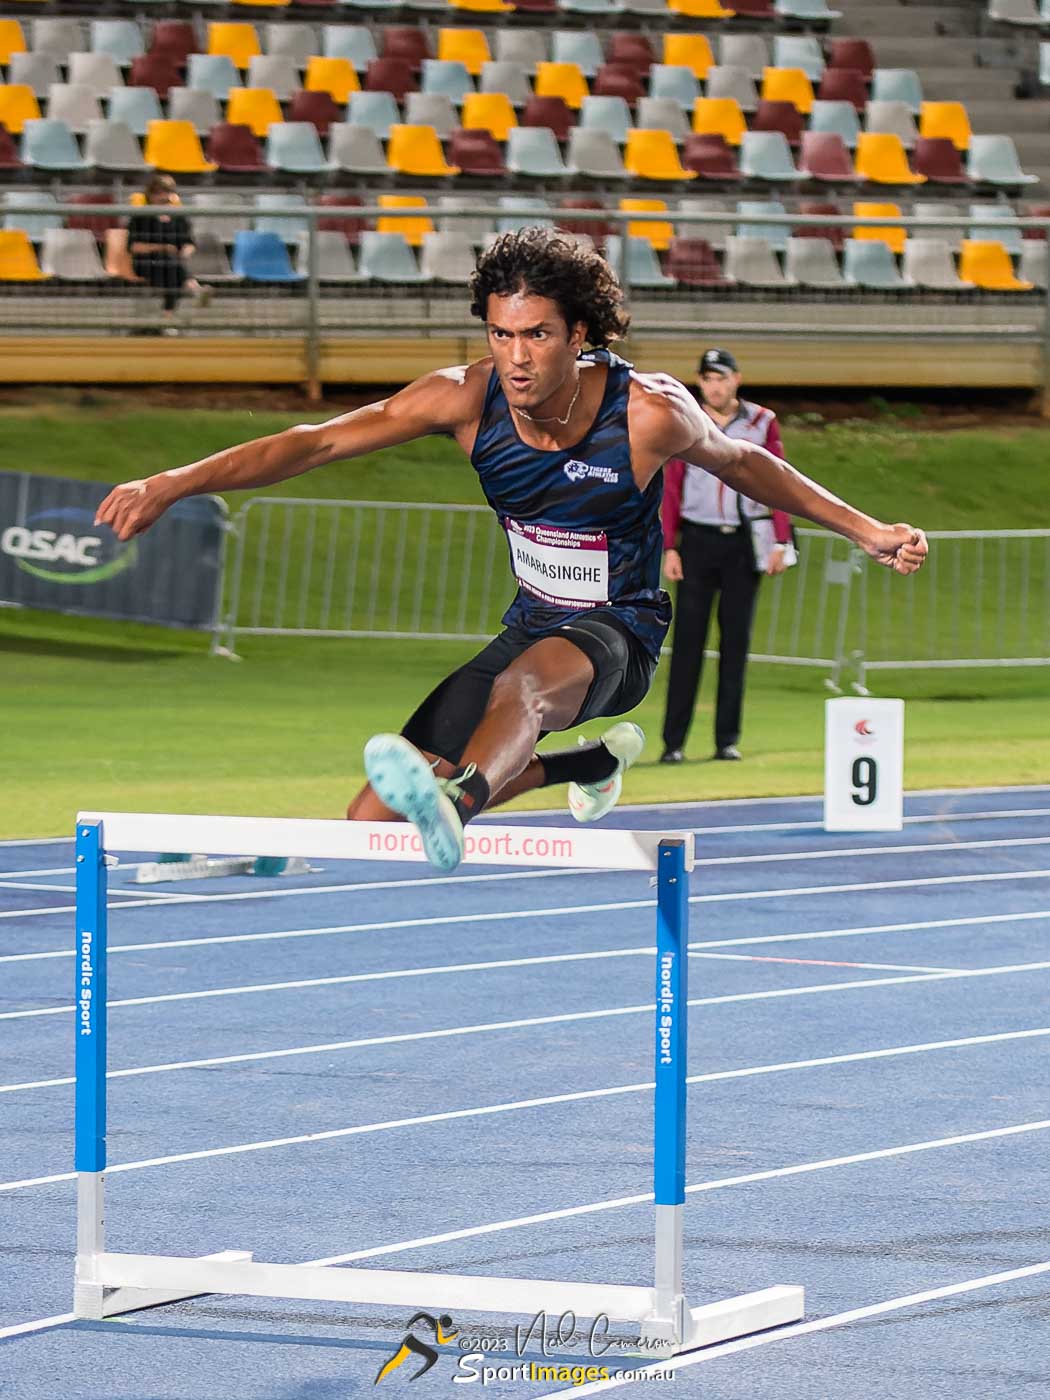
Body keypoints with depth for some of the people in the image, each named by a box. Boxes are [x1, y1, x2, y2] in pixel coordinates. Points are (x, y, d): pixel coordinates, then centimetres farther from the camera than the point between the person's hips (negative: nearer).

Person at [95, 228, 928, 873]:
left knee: (523, 685, -41)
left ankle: (453, 800, -77)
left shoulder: (648, 413, -21)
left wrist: (863, 529, 7)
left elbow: (742, 465, 1)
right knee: (374, 822, 2)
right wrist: (172, 486, -29)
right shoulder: (470, 400, -16)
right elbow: (319, 442, -18)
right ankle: (596, 758, 26)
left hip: (620, 632, -5)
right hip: (534, 621, 5)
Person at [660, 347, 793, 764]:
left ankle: (727, 738, 8)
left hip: (745, 543, 1)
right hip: (698, 541, -1)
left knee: (736, 639, 3)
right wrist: (669, 548, -3)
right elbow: (670, 490, 4)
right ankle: (673, 742, -6)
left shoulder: (761, 423, 5)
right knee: (688, 639, -5)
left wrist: (781, 542, -3)